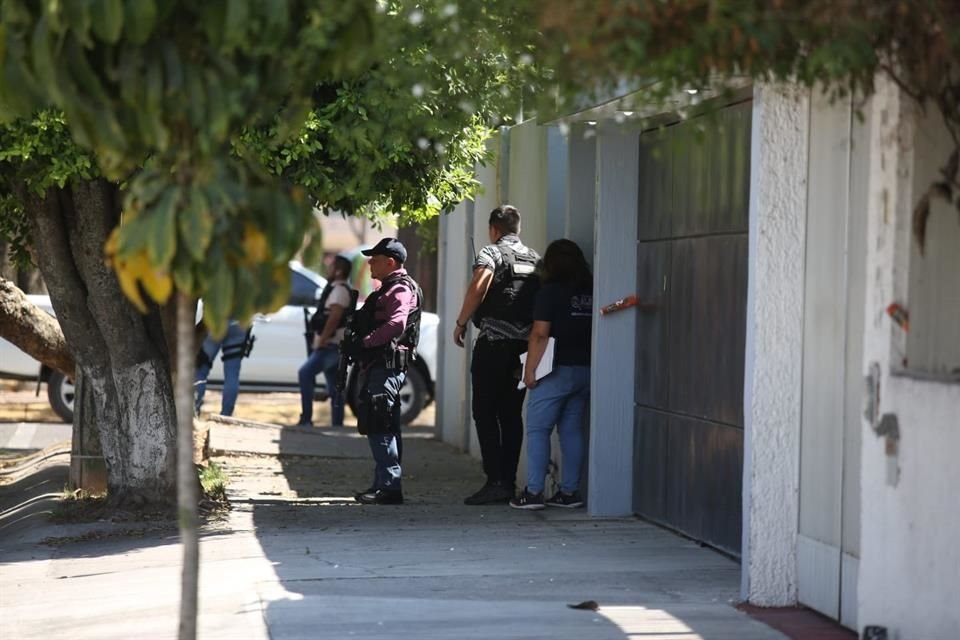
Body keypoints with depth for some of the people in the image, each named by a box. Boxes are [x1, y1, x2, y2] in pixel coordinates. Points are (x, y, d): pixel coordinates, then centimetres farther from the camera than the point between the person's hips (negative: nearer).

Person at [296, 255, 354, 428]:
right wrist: (321, 340, 17)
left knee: (305, 373, -20)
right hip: (332, 345, 11)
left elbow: (334, 317, -22)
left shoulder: (340, 290, -11)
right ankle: (337, 425, 11)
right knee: (334, 388, 10)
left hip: (331, 345, -11)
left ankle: (306, 419, -23)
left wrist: (322, 340, -22)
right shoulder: (336, 289, 21)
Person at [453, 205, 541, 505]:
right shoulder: (535, 258, 15)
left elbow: (477, 288, -21)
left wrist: (461, 323, -12)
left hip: (494, 342, -6)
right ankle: (509, 481, 10)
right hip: (525, 345, 6)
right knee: (512, 414, 10)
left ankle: (495, 481, -10)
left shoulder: (492, 253, -4)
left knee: (485, 413, -3)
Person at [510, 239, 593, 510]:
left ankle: (534, 492, -5)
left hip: (559, 369, -6)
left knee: (537, 428, 0)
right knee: (572, 429, 11)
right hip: (587, 369, 6)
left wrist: (530, 369, -9)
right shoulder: (592, 292, 7)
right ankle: (569, 492, 11)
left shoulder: (551, 291, -9)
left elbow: (540, 334, -13)